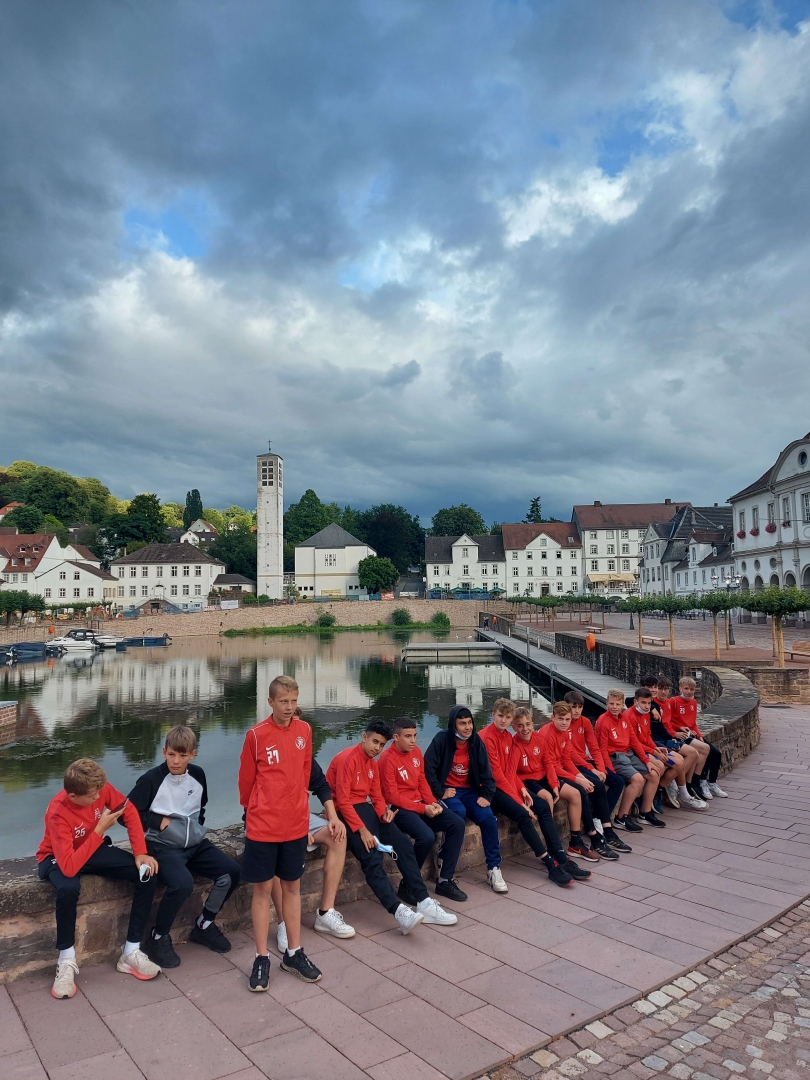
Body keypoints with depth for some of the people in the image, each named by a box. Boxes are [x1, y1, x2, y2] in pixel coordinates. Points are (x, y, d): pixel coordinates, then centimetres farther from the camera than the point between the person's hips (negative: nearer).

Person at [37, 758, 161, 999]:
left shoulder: (99, 788, -22)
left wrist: (140, 852, -15)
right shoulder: (58, 813, -34)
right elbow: (69, 867, -39)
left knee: (148, 875, -15)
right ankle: (67, 962, -16)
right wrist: (99, 830, -36)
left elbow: (129, 811, -7)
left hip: (96, 849, 5)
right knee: (68, 889, -40)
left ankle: (130, 953, -5)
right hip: (59, 858, -5)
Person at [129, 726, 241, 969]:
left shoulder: (197, 775, 2)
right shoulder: (151, 779, -14)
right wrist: (159, 822, -13)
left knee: (231, 871, -10)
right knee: (182, 884, -33)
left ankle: (204, 926, 13)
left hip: (194, 844, 6)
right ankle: (157, 939, -5)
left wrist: (198, 827, 6)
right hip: (162, 846, -6)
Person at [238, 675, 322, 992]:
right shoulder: (256, 735, -11)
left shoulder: (304, 730, -1)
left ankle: (293, 954, 27)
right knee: (263, 888, 7)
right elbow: (246, 780, 0)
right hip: (263, 826, -3)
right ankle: (262, 958, 20)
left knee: (292, 886, 14)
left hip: (296, 824, 3)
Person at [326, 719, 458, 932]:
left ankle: (424, 902, -5)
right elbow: (342, 800, -21)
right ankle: (399, 911, -33)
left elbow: (376, 796, 12)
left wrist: (384, 811, -12)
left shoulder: (373, 764, 14)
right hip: (344, 812, -8)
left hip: (364, 808, 9)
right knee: (372, 858, -27)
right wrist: (361, 829, -26)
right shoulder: (347, 758, -15)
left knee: (403, 844, -6)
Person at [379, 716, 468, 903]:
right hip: (398, 808, -8)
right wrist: (423, 809, -20)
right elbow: (392, 796, -18)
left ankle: (445, 880, 2)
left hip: (420, 803, 8)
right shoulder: (387, 759, -17)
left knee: (457, 824, -7)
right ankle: (407, 886, -8)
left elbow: (422, 781, 12)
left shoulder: (416, 752, 6)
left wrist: (432, 803, -7)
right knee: (426, 837, -31)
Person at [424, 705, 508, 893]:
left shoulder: (476, 741, -1)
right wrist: (440, 793, -17)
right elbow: (429, 768, -15)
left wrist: (487, 795, -11)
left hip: (469, 790, 4)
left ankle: (494, 868, -5)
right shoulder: (441, 739, -14)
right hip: (448, 790, -4)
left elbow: (485, 771, 1)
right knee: (459, 812, -34)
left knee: (488, 818, -19)